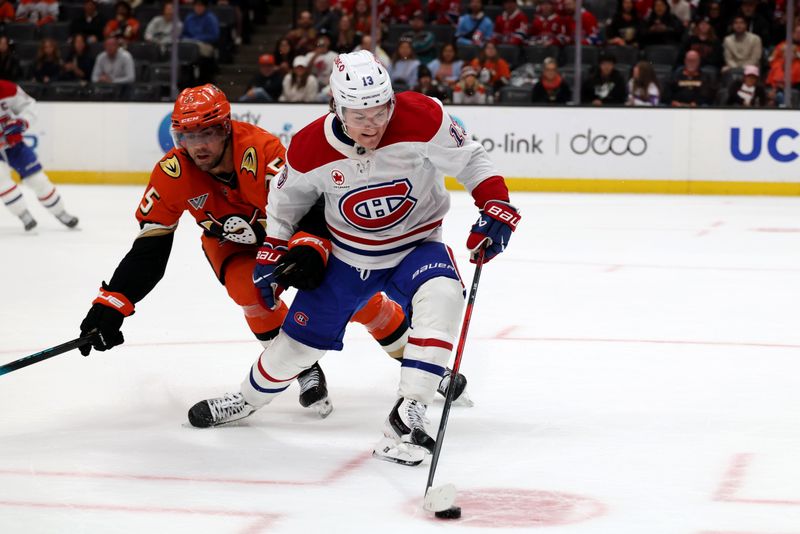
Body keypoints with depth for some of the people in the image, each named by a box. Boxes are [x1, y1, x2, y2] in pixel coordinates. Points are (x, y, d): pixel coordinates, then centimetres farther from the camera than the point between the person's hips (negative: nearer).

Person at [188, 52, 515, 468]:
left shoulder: (421, 118, -28)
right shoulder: (311, 148, -20)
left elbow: (469, 160, -14)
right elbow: (287, 197, 2)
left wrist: (495, 208, -26)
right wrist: (272, 253, 2)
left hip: (414, 245, -2)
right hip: (346, 257, 2)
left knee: (442, 295, -34)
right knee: (299, 340, 8)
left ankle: (405, 418, -32)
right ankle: (249, 399, 42)